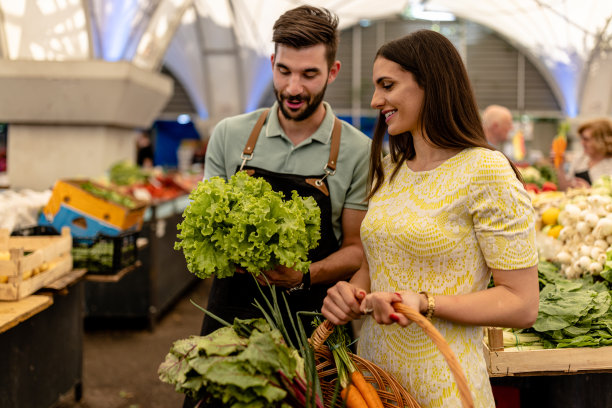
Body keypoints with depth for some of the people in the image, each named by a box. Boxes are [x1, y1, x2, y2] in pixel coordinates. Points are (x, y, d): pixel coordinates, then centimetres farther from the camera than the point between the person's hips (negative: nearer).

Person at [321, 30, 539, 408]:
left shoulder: (485, 172, -14)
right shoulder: (388, 170, 8)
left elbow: (522, 305, -15)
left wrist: (423, 303, -26)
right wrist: (351, 294, -6)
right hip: (373, 374, 7)